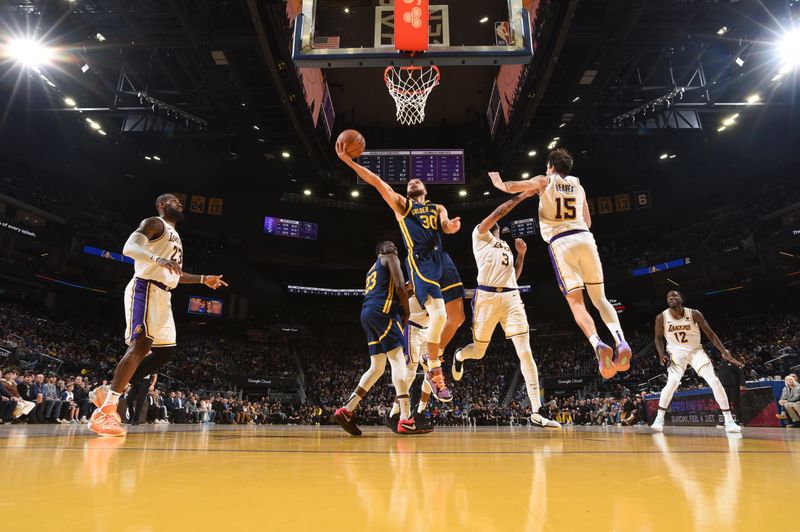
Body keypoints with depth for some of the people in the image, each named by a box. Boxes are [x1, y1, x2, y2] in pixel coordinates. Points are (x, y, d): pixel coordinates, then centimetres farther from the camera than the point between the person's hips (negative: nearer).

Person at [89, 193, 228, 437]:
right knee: (141, 345, -19)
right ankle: (104, 412, -16)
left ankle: (109, 391, 11)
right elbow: (129, 247, -17)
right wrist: (158, 259, -33)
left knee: (166, 351, 6)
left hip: (162, 295, 9)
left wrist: (204, 279, 28)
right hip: (145, 289, -9)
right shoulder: (154, 223, 0)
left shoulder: (174, 235, 27)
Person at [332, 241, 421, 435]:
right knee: (398, 360, -13)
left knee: (377, 367, 9)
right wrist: (406, 312, 3)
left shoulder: (372, 269, 33)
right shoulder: (390, 258, 9)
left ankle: (346, 411, 3)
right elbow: (400, 288, -6)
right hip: (382, 310, -9)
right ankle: (406, 420, -20)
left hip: (367, 313, 9)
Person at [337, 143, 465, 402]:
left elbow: (446, 226, 7)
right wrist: (348, 160, 0)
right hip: (420, 261, -5)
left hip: (442, 258, 6)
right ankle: (434, 370, -2)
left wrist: (452, 225, -17)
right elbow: (377, 182, 7)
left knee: (457, 316, 3)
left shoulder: (438, 208, 28)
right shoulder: (401, 204, 17)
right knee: (438, 314, -21)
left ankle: (432, 357, 25)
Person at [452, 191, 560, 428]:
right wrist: (521, 196, 0)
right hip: (487, 297, -5)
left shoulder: (506, 247, 29)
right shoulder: (479, 234, 11)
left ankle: (536, 413, -7)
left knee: (525, 352, -8)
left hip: (512, 298, 5)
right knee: (478, 352, 7)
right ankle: (459, 356, 47)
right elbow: (498, 212, -3)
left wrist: (521, 254, 15)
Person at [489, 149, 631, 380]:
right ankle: (620, 340, -14)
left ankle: (598, 345, -28)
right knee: (600, 298, 8)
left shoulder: (544, 181, 12)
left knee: (576, 302, -6)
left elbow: (511, 188, 8)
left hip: (561, 242, -3)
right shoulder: (578, 186, 24)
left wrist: (498, 182, 29)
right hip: (584, 238, 4)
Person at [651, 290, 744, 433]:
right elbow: (658, 337, 0)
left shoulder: (694, 314, -17)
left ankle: (729, 420, 2)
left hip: (695, 351, 1)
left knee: (714, 381, -11)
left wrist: (725, 352, -18)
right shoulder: (661, 318, -15)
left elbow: (710, 333, -11)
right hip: (676, 352, -1)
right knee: (672, 382, -22)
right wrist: (662, 354, -16)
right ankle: (659, 419, -13)